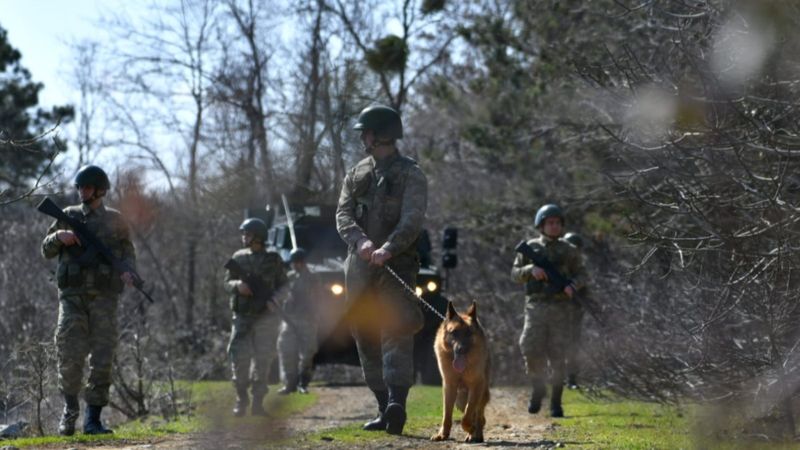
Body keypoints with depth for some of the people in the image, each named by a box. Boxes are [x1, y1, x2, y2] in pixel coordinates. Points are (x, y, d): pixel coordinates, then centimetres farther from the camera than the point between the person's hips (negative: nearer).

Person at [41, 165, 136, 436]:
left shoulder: (114, 220, 9)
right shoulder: (68, 216, 11)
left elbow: (127, 251, 15)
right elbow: (47, 250, 14)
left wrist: (128, 272, -6)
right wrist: (59, 236, -7)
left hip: (103, 297, 0)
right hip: (72, 295, 0)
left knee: (102, 359, -3)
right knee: (69, 355, -10)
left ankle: (93, 419, 2)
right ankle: (70, 408, 12)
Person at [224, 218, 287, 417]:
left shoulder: (273, 259, 3)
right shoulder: (238, 257, 9)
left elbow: (283, 286, 5)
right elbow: (227, 283, 11)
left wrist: (274, 301, -13)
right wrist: (237, 285, -12)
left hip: (266, 317, -1)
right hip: (242, 316, 1)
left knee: (262, 359, -2)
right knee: (239, 357, -8)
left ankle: (258, 402, 4)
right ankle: (241, 400, 4)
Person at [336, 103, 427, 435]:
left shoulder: (410, 175, -1)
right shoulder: (356, 174, 16)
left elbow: (412, 220, -14)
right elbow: (343, 215, 2)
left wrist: (388, 248, -32)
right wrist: (360, 241, -20)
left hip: (396, 265, -6)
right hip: (359, 267, 6)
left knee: (396, 331, -18)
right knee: (367, 338, 6)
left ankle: (397, 403, -31)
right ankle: (384, 408, 11)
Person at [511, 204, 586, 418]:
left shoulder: (569, 251, 7)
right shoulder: (530, 248, 8)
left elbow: (580, 274, 13)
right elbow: (515, 274, 8)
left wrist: (573, 286, -10)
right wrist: (531, 269, -13)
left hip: (560, 309, 0)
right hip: (536, 306, 0)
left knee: (557, 356, -2)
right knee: (532, 351, -11)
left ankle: (556, 402, 5)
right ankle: (538, 389, 13)